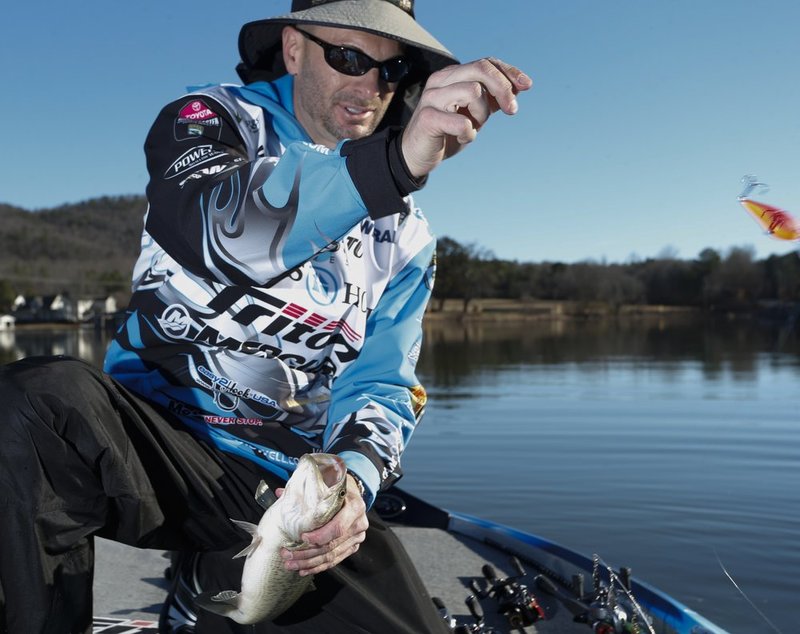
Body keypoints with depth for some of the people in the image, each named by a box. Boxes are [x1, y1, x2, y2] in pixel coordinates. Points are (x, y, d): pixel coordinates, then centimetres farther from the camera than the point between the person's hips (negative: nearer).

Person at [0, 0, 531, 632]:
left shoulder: (405, 235, 11)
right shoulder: (212, 120, 0)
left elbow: (381, 384, 5)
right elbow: (210, 231, -26)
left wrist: (354, 478, -19)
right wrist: (395, 162, -42)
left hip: (291, 482, 4)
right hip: (162, 433, -3)